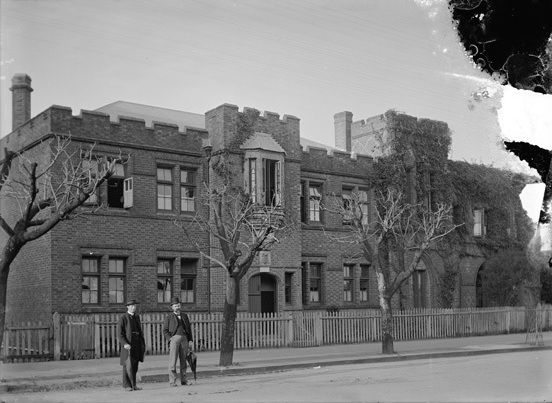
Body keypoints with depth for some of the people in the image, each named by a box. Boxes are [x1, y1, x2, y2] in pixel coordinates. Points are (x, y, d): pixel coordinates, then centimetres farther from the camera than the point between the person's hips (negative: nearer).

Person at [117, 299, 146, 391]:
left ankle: (133, 385, 10)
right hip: (127, 345, -6)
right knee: (128, 366, -9)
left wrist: (143, 344, 14)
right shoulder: (122, 318, -4)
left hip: (137, 345, 6)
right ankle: (127, 385, -2)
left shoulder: (137, 317, 15)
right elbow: (119, 333, -9)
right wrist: (125, 344, -22)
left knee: (135, 366, 5)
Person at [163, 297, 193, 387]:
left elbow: (189, 329, 18)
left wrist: (190, 340, 9)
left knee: (183, 361, 5)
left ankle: (183, 380, 10)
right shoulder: (169, 317, 5)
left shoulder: (184, 316, 17)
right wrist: (170, 339, -9)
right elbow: (165, 330, 3)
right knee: (172, 361, -8)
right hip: (174, 338, -4)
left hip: (184, 339, 4)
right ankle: (172, 381, -8)